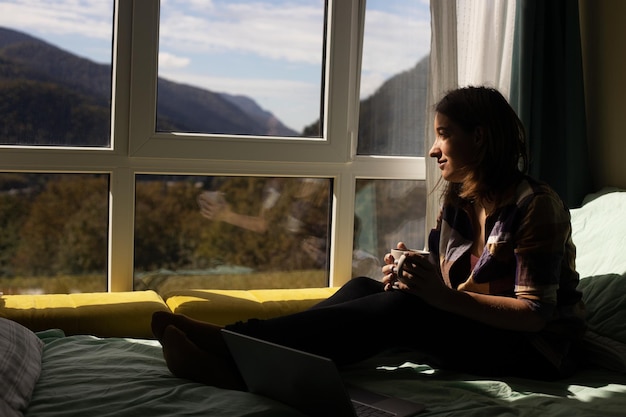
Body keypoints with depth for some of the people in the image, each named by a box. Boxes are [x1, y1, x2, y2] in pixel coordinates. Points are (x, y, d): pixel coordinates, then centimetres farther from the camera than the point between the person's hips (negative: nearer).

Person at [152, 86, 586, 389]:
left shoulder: (536, 205, -13)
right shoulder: (455, 203, 10)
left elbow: (535, 313, -19)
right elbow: (445, 288, 8)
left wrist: (442, 296, -29)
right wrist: (411, 276, -15)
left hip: (535, 350, -7)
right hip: (467, 332, 7)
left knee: (400, 309, -29)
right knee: (363, 287, -13)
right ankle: (236, 360, -33)